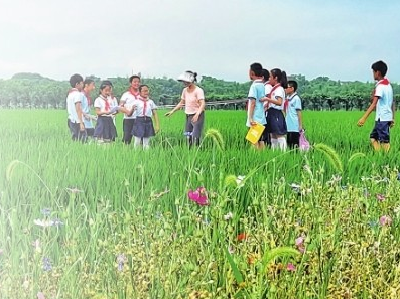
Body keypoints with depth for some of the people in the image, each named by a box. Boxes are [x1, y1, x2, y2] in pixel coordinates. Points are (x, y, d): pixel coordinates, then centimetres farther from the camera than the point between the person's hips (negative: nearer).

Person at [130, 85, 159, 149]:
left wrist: (157, 125, 2)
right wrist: (132, 109, -28)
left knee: (146, 143, 7)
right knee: (137, 142, -1)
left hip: (148, 122, 3)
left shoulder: (150, 102, 9)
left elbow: (155, 114, 10)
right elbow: (129, 114, -5)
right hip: (139, 121, -3)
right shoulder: (136, 101, 0)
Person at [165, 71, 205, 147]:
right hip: (188, 117, 7)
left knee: (195, 139, -13)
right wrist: (172, 111, 13)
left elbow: (203, 104, -23)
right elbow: (181, 103, 20)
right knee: (188, 138, 4)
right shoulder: (185, 90, 8)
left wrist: (197, 114, -38)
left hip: (198, 116, -7)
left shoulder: (198, 91, -13)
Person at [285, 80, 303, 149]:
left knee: (295, 144, -3)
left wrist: (300, 125, -12)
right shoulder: (288, 98, 12)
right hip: (288, 126, 8)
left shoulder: (296, 98, -9)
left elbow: (299, 112, -11)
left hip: (295, 127, -8)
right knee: (289, 143, 11)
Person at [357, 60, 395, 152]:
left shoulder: (380, 86, -14)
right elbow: (392, 103, 17)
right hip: (388, 117, 9)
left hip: (382, 118, -9)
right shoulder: (388, 85, 14)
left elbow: (374, 104, -24)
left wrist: (364, 118, -29)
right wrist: (393, 118, 23)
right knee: (373, 138, 13)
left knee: (384, 142, -5)